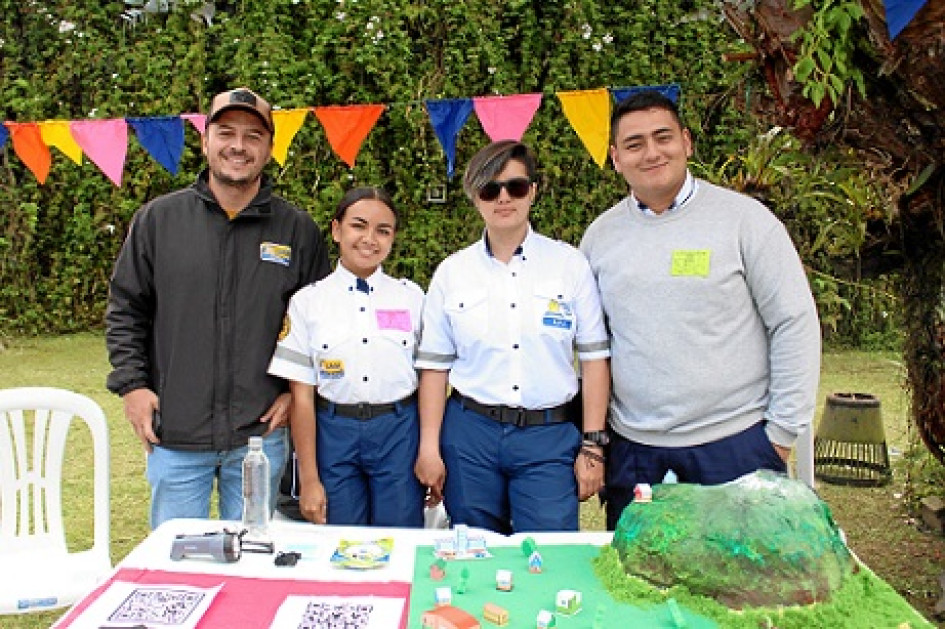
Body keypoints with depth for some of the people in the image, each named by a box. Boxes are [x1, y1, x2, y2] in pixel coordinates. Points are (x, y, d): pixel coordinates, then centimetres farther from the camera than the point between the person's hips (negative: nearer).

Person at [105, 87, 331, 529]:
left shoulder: (298, 230, 2)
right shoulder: (157, 219, 3)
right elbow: (125, 310, 8)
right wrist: (131, 384, -1)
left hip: (260, 435, 0)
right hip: (174, 433, 0)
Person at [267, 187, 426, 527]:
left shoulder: (412, 296, 2)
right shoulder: (307, 301, 0)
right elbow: (302, 395, -1)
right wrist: (309, 479, -2)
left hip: (399, 433, 1)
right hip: (334, 433, 0)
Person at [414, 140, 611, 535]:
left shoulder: (570, 264, 0)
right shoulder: (451, 272, 3)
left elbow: (594, 358, 1)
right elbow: (435, 366, 4)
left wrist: (592, 446, -2)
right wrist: (429, 448, 0)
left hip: (550, 438, -1)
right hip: (470, 432, 1)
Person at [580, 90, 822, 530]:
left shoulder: (744, 218, -4)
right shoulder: (600, 234, 5)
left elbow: (794, 324, -3)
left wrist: (782, 431, -5)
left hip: (736, 441, -2)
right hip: (633, 449, 3)